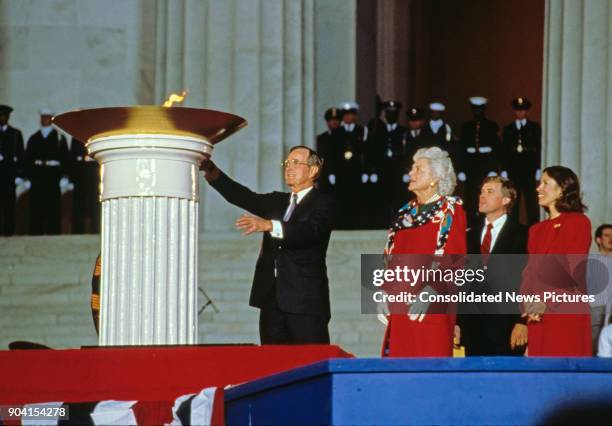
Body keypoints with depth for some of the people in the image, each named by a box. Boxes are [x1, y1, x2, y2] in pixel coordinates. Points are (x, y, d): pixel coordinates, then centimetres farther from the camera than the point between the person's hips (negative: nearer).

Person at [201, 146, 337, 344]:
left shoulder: (323, 204, -1)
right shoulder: (277, 201, 20)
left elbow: (310, 230, -21)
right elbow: (245, 197, 4)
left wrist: (268, 225, -36)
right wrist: (212, 172, -11)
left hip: (306, 299, -6)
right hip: (272, 298, 6)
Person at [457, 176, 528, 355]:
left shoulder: (522, 235, -1)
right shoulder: (470, 236, 16)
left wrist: (522, 322, -15)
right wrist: (457, 322, 8)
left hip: (506, 327, -5)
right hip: (473, 327, 5)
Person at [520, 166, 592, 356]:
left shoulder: (578, 222, -1)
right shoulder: (536, 230, 20)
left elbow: (575, 269, -9)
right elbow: (529, 271, 14)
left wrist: (548, 303, -17)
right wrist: (527, 300, -5)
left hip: (567, 314, -6)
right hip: (537, 318, 6)